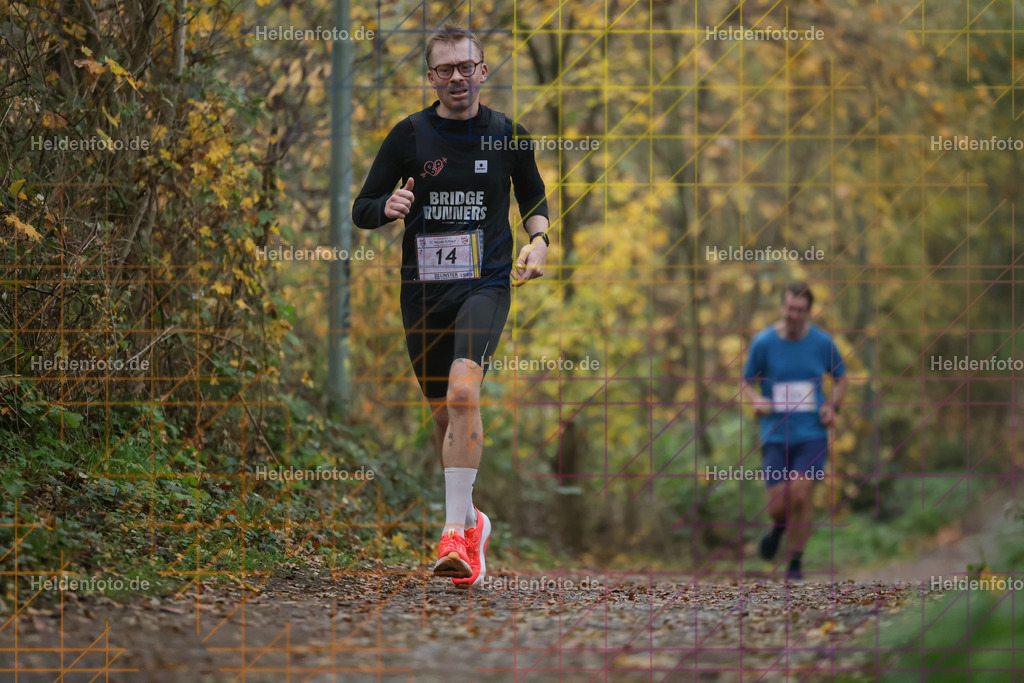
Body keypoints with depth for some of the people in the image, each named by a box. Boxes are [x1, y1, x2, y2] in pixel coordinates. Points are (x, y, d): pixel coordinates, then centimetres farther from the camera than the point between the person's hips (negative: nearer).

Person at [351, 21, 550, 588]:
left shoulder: (509, 135, 4)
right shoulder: (409, 135, 2)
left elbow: (533, 196, 21)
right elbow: (361, 210, 6)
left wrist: (537, 239, 1)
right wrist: (388, 206, -17)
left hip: (485, 283, -2)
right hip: (422, 287, 2)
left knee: (463, 391, -25)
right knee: (443, 413, 11)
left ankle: (454, 534, -26)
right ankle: (470, 520, 33)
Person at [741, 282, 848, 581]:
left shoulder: (822, 342, 0)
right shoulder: (763, 342, -3)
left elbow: (841, 377, 15)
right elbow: (747, 383, 7)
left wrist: (833, 406, -2)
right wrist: (757, 401, -15)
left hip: (812, 435, 0)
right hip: (775, 435, 0)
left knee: (801, 497, -14)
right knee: (779, 506, -4)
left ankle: (795, 563, 3)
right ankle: (779, 527, 34)